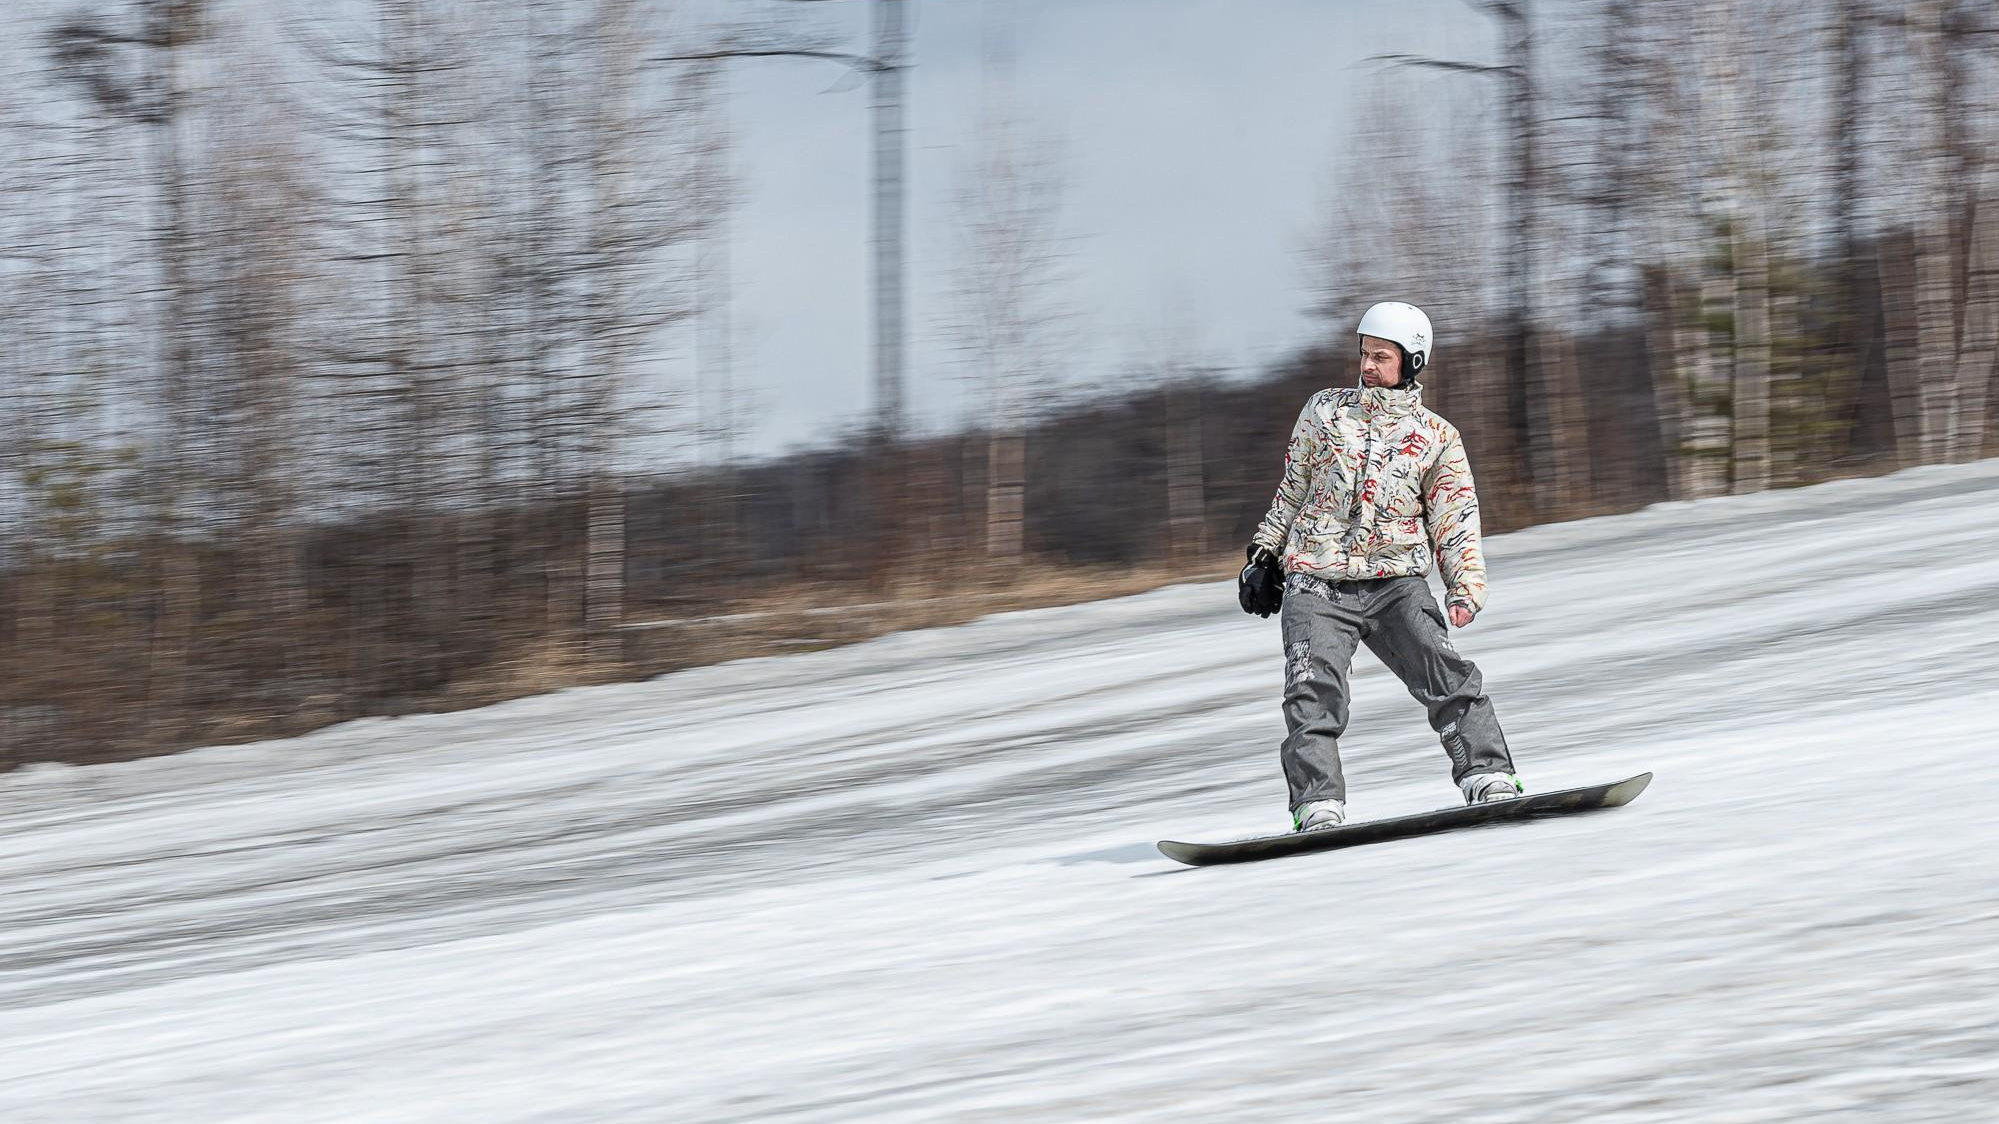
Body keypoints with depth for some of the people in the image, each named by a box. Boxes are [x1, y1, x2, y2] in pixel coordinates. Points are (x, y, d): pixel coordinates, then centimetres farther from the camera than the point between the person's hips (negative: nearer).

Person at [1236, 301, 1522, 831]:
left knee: (1448, 678, -17)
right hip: (1316, 587, 0)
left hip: (1396, 583, 0)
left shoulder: (1436, 439, 7)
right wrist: (1266, 554, 16)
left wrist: (1467, 587, -10)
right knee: (1314, 698, -17)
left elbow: (1455, 523, 5)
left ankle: (1489, 779, -17)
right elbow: (1292, 490, 20)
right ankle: (1318, 806, -22)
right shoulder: (1325, 412, 11)